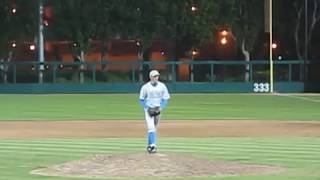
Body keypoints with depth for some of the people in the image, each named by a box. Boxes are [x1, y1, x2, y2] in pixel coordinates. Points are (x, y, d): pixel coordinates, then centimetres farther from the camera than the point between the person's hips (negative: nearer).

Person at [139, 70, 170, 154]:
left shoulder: (162, 86, -1)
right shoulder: (145, 87, -7)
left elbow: (165, 99, 4)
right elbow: (141, 99, 0)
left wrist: (160, 108, -10)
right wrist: (147, 108, -13)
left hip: (157, 109, 3)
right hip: (149, 109, -3)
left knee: (155, 128, 10)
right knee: (151, 127, -15)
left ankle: (150, 145, 24)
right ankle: (153, 145, -22)